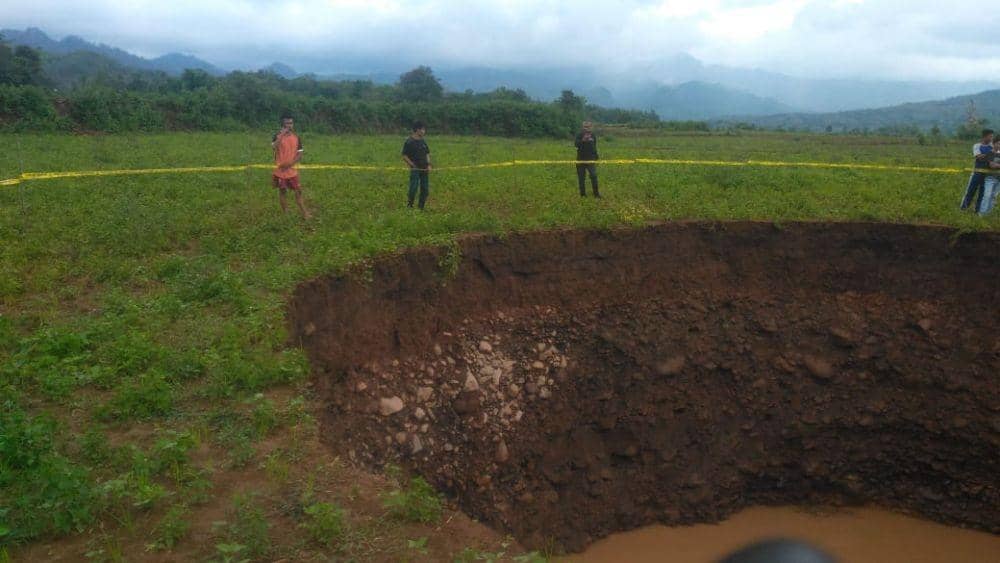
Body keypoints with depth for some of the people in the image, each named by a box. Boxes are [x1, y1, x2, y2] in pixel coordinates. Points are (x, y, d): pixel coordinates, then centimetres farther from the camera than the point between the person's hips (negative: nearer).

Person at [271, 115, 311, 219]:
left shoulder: (296, 138, 4)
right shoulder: (278, 136, -5)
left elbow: (299, 155, 3)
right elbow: (274, 147, -26)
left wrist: (290, 163, -12)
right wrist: (281, 135, -28)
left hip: (292, 170, 2)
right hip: (280, 170, -2)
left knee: (298, 191, 2)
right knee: (282, 191, 7)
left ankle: (304, 213, 5)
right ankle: (286, 213, 17)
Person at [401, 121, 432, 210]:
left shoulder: (423, 141, 12)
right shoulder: (409, 142, -7)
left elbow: (427, 153, 20)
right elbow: (404, 156, -7)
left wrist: (429, 165, 6)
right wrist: (413, 165, -12)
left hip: (424, 169, 6)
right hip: (415, 169, -6)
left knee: (425, 190, 5)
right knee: (413, 189, -9)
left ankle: (421, 208, 15)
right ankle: (409, 207, 5)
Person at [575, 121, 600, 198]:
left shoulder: (593, 136, 8)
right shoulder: (580, 135, -5)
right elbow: (577, 144, -19)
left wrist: (596, 157, 16)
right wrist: (583, 140, -35)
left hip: (591, 159, 2)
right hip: (581, 159, -2)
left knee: (594, 175, -10)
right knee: (581, 177, 2)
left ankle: (596, 193, -5)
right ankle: (583, 194, 12)